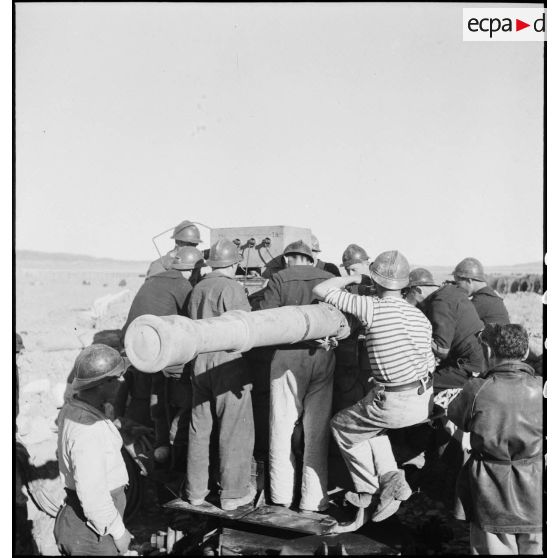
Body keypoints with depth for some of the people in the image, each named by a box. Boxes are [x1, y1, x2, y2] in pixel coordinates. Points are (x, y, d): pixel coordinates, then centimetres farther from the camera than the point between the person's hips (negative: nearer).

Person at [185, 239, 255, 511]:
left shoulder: (197, 289, 9)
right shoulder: (231, 288, -13)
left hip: (199, 363, 7)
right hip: (227, 364, -7)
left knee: (199, 428, 15)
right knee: (234, 431, 4)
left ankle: (195, 490, 25)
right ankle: (233, 493, 12)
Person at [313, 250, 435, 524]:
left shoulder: (371, 307, -15)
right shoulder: (421, 317, 5)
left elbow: (320, 290, -10)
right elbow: (429, 362, 12)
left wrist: (350, 278, 6)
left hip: (394, 404, -7)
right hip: (425, 401, 7)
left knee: (343, 426, 19)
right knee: (370, 422, 31)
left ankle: (369, 490, 24)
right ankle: (390, 477, 19)